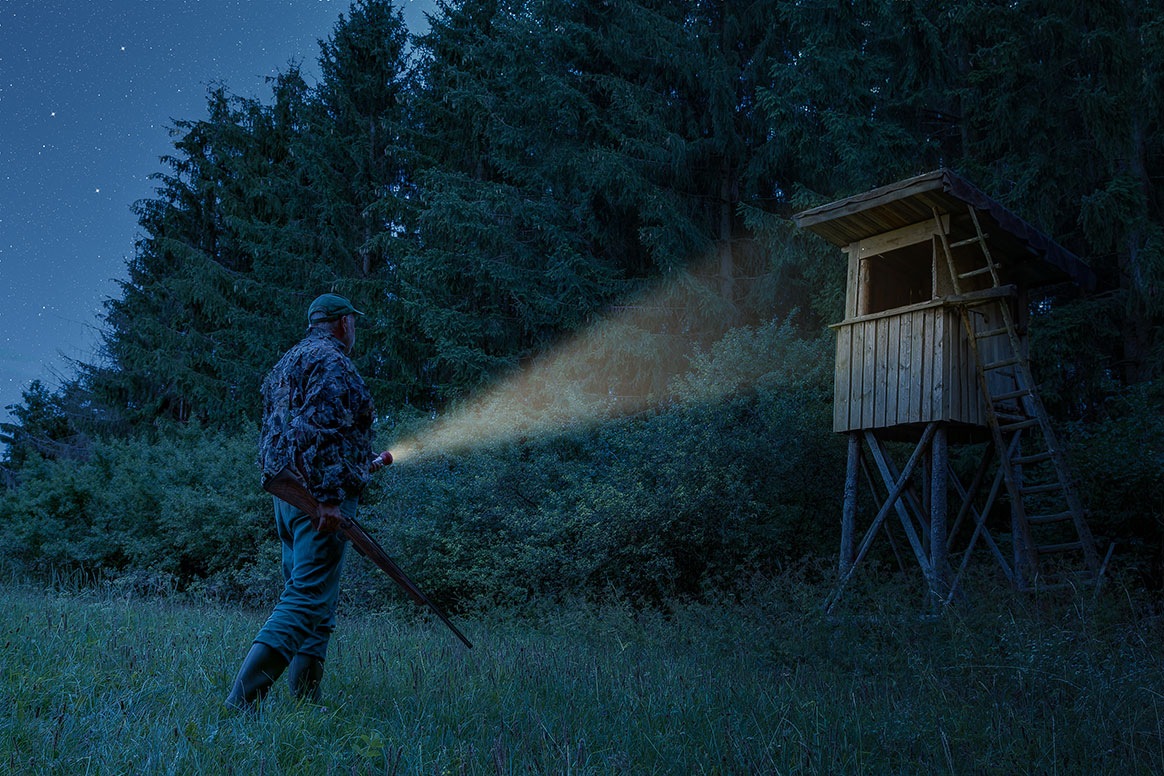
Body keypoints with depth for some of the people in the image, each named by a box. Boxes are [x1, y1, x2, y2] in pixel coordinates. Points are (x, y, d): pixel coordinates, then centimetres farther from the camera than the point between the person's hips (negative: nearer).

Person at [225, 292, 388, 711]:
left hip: (285, 495, 10)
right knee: (308, 601, -11)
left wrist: (362, 465, 34)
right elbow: (320, 431, -21)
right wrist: (329, 497, -24)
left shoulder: (286, 363, 23)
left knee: (316, 606, 14)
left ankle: (304, 703, 17)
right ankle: (242, 699, -16)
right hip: (320, 499, -10)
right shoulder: (331, 362, -8)